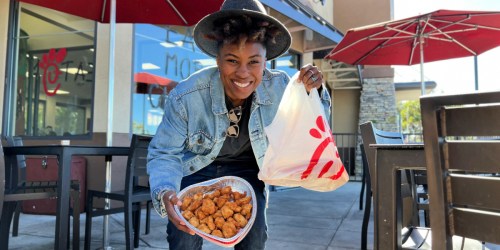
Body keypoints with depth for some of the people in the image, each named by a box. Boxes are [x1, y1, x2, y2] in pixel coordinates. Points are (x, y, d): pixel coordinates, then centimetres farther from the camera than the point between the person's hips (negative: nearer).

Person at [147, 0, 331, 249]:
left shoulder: (279, 87, -22)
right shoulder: (185, 97, -29)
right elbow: (164, 154, -20)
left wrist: (314, 92, -28)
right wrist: (165, 192, -41)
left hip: (246, 169, 2)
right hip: (196, 168, -1)